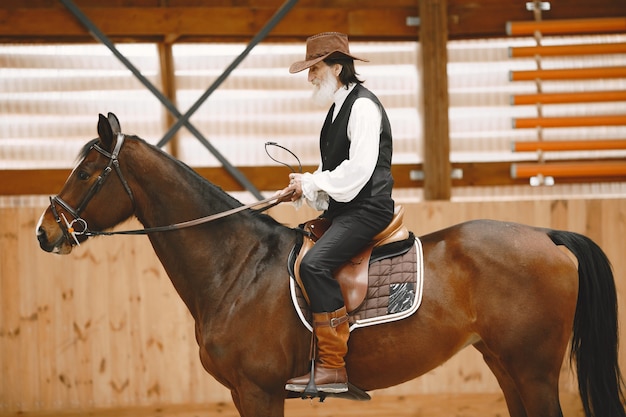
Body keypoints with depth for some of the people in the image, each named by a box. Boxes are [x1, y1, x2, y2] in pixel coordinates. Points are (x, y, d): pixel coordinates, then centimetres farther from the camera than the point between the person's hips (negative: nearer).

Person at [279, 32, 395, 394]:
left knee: (315, 263, -28)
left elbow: (358, 169, -21)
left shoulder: (363, 105, -12)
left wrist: (312, 184, -14)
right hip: (342, 209, 11)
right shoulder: (338, 108, 17)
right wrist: (305, 188, 3)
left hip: (367, 208, -11)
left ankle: (333, 367, -27)